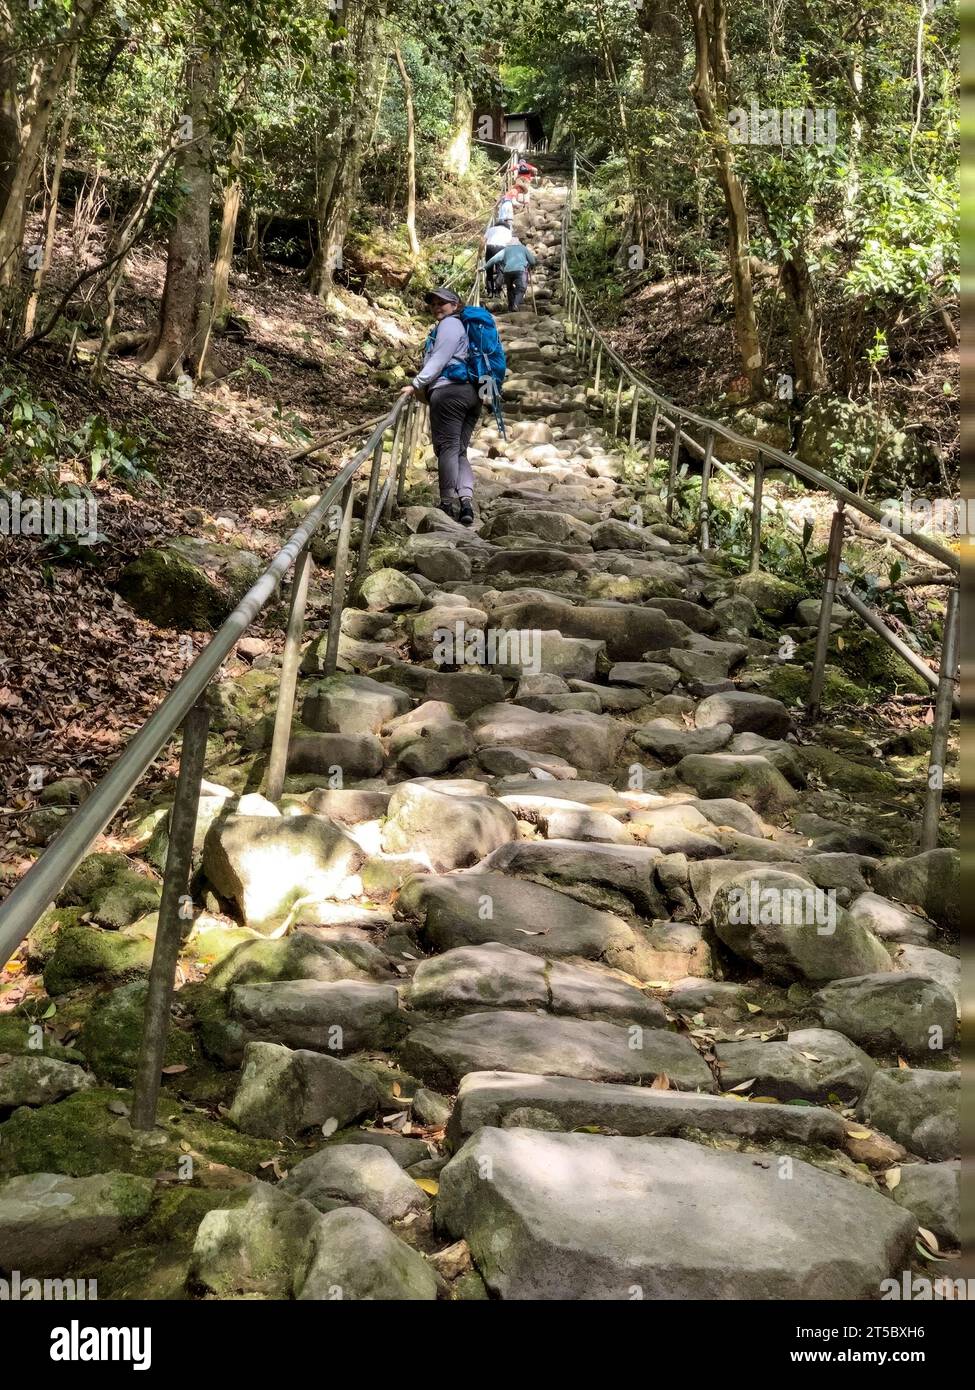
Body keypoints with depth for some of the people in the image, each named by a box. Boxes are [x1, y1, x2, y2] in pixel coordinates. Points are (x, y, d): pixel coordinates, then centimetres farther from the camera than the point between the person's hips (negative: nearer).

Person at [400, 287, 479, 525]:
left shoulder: (449, 324, 0)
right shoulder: (461, 327, 29)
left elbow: (439, 359, -10)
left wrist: (416, 384, -11)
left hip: (450, 391, -9)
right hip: (472, 393, 9)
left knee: (447, 447, -10)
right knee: (460, 450, 4)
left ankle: (448, 503, -14)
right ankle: (466, 501, -12)